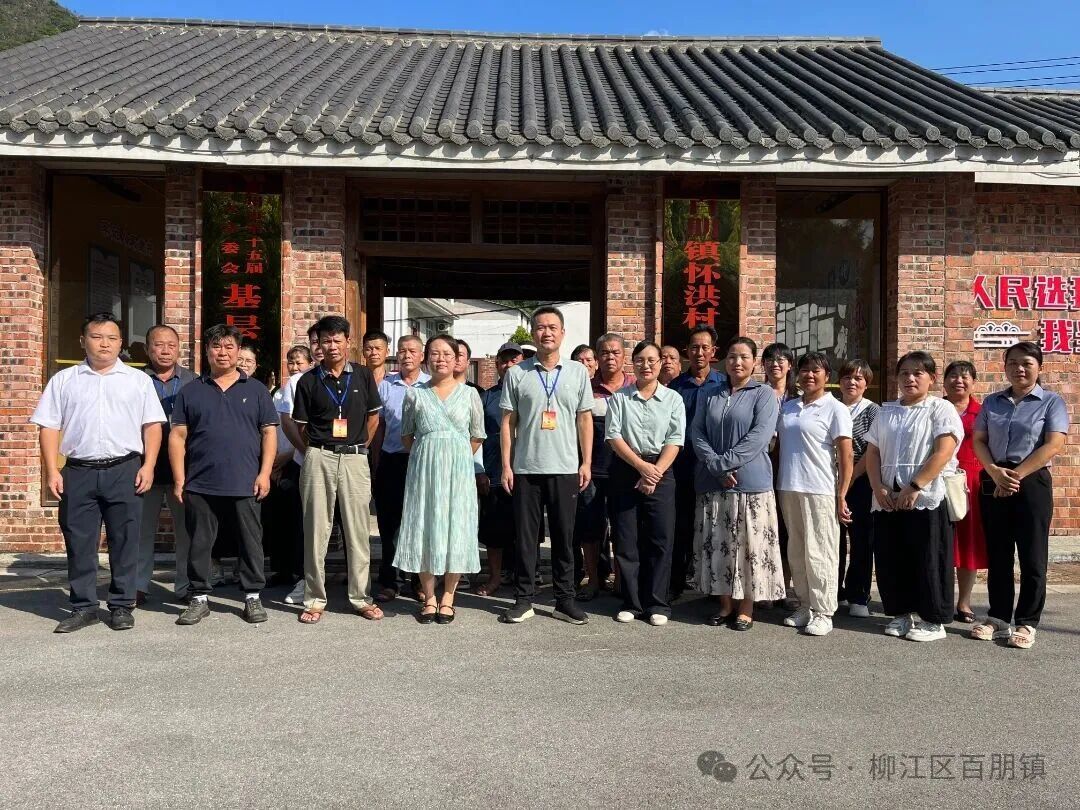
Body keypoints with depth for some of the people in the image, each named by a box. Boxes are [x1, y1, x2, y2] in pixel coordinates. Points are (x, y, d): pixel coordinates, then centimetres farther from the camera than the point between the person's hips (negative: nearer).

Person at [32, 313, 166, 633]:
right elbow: (49, 427, 7)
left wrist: (148, 466, -6)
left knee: (124, 541, 3)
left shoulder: (138, 380, 9)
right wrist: (52, 471, -3)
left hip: (124, 470, -1)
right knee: (79, 542, 5)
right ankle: (83, 607, 16)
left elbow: (152, 426, 5)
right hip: (78, 472, 1)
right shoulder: (64, 380, 11)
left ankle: (122, 606, 13)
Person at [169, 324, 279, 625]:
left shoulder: (256, 390, 8)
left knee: (250, 541, 5)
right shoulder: (190, 392, 9)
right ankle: (199, 598, 20)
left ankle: (253, 596, 16)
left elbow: (269, 432, 5)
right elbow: (177, 436, 6)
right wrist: (179, 480, -1)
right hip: (200, 485, 1)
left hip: (245, 484, -1)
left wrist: (264, 473, -4)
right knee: (199, 543, 7)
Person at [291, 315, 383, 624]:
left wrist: (359, 447, 11)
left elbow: (373, 417, 12)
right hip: (319, 459, 0)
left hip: (355, 459, 0)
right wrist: (316, 451, 7)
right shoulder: (309, 381, 4)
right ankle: (314, 600, 13)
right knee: (316, 530, 4)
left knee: (358, 530, 4)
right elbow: (302, 426, 10)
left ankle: (361, 598, 14)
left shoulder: (362, 376, 6)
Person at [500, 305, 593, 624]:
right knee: (525, 536, 5)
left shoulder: (577, 372, 6)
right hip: (525, 469, 0)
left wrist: (586, 462, 2)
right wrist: (506, 465, -1)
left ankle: (565, 599, 18)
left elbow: (585, 419, 8)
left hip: (565, 469, 1)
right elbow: (508, 422, 4)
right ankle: (524, 599, 16)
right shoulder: (516, 373, 3)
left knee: (564, 536, 7)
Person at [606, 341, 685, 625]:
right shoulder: (619, 397, 5)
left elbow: (674, 442, -1)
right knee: (626, 540, 3)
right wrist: (642, 466, -13)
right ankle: (631, 602, 13)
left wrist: (655, 473, -13)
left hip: (660, 472, 0)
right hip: (625, 470, 0)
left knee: (660, 539, 0)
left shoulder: (673, 399, 5)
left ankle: (657, 604, 10)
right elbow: (614, 437, -3)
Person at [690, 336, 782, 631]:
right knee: (717, 544, 6)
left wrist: (725, 462, -16)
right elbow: (696, 433, 4)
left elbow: (760, 435, -11)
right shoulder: (710, 396, 13)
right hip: (713, 482, 4)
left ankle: (746, 608, 10)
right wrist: (715, 465, -11)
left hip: (751, 482, -3)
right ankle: (725, 604, 18)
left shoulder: (764, 394, 2)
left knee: (749, 544, -1)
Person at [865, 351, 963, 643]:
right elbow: (872, 452, 12)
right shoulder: (886, 411, 15)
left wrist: (914, 487, -18)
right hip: (887, 499, 5)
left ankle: (933, 620, 12)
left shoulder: (941, 409, -1)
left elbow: (943, 452, -13)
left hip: (927, 498, -5)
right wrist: (878, 488, -3)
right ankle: (901, 613, 22)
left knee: (928, 561, 0)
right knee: (891, 560, 8)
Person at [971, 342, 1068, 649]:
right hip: (993, 482, 4)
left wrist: (1016, 475, -15)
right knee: (997, 554, 9)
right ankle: (998, 618, 18)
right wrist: (995, 472, -11)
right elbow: (979, 440, 7)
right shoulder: (992, 402, 12)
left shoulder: (1052, 402, 1)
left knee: (1031, 556, 0)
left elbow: (1053, 445, -10)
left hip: (1032, 483, -4)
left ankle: (1027, 623, 10)